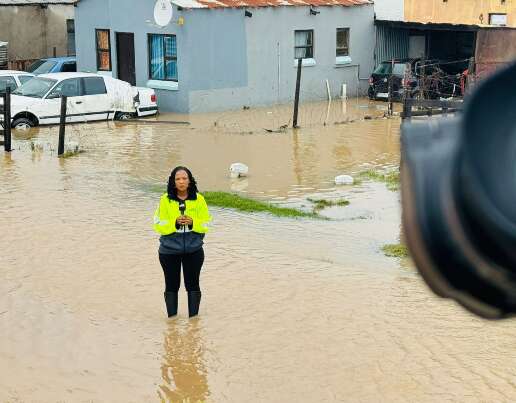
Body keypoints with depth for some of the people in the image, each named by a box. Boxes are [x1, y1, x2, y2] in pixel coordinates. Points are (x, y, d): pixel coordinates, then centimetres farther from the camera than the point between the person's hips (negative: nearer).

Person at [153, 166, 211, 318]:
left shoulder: (199, 199, -1)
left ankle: (194, 317, 20)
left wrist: (193, 223, -19)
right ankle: (172, 319, 22)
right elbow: (158, 225, -5)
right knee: (171, 286, 9)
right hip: (170, 250, 0)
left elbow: (207, 224, 0)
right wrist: (175, 223, -21)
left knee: (193, 285, 7)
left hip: (193, 250, 0)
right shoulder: (165, 200, -4)